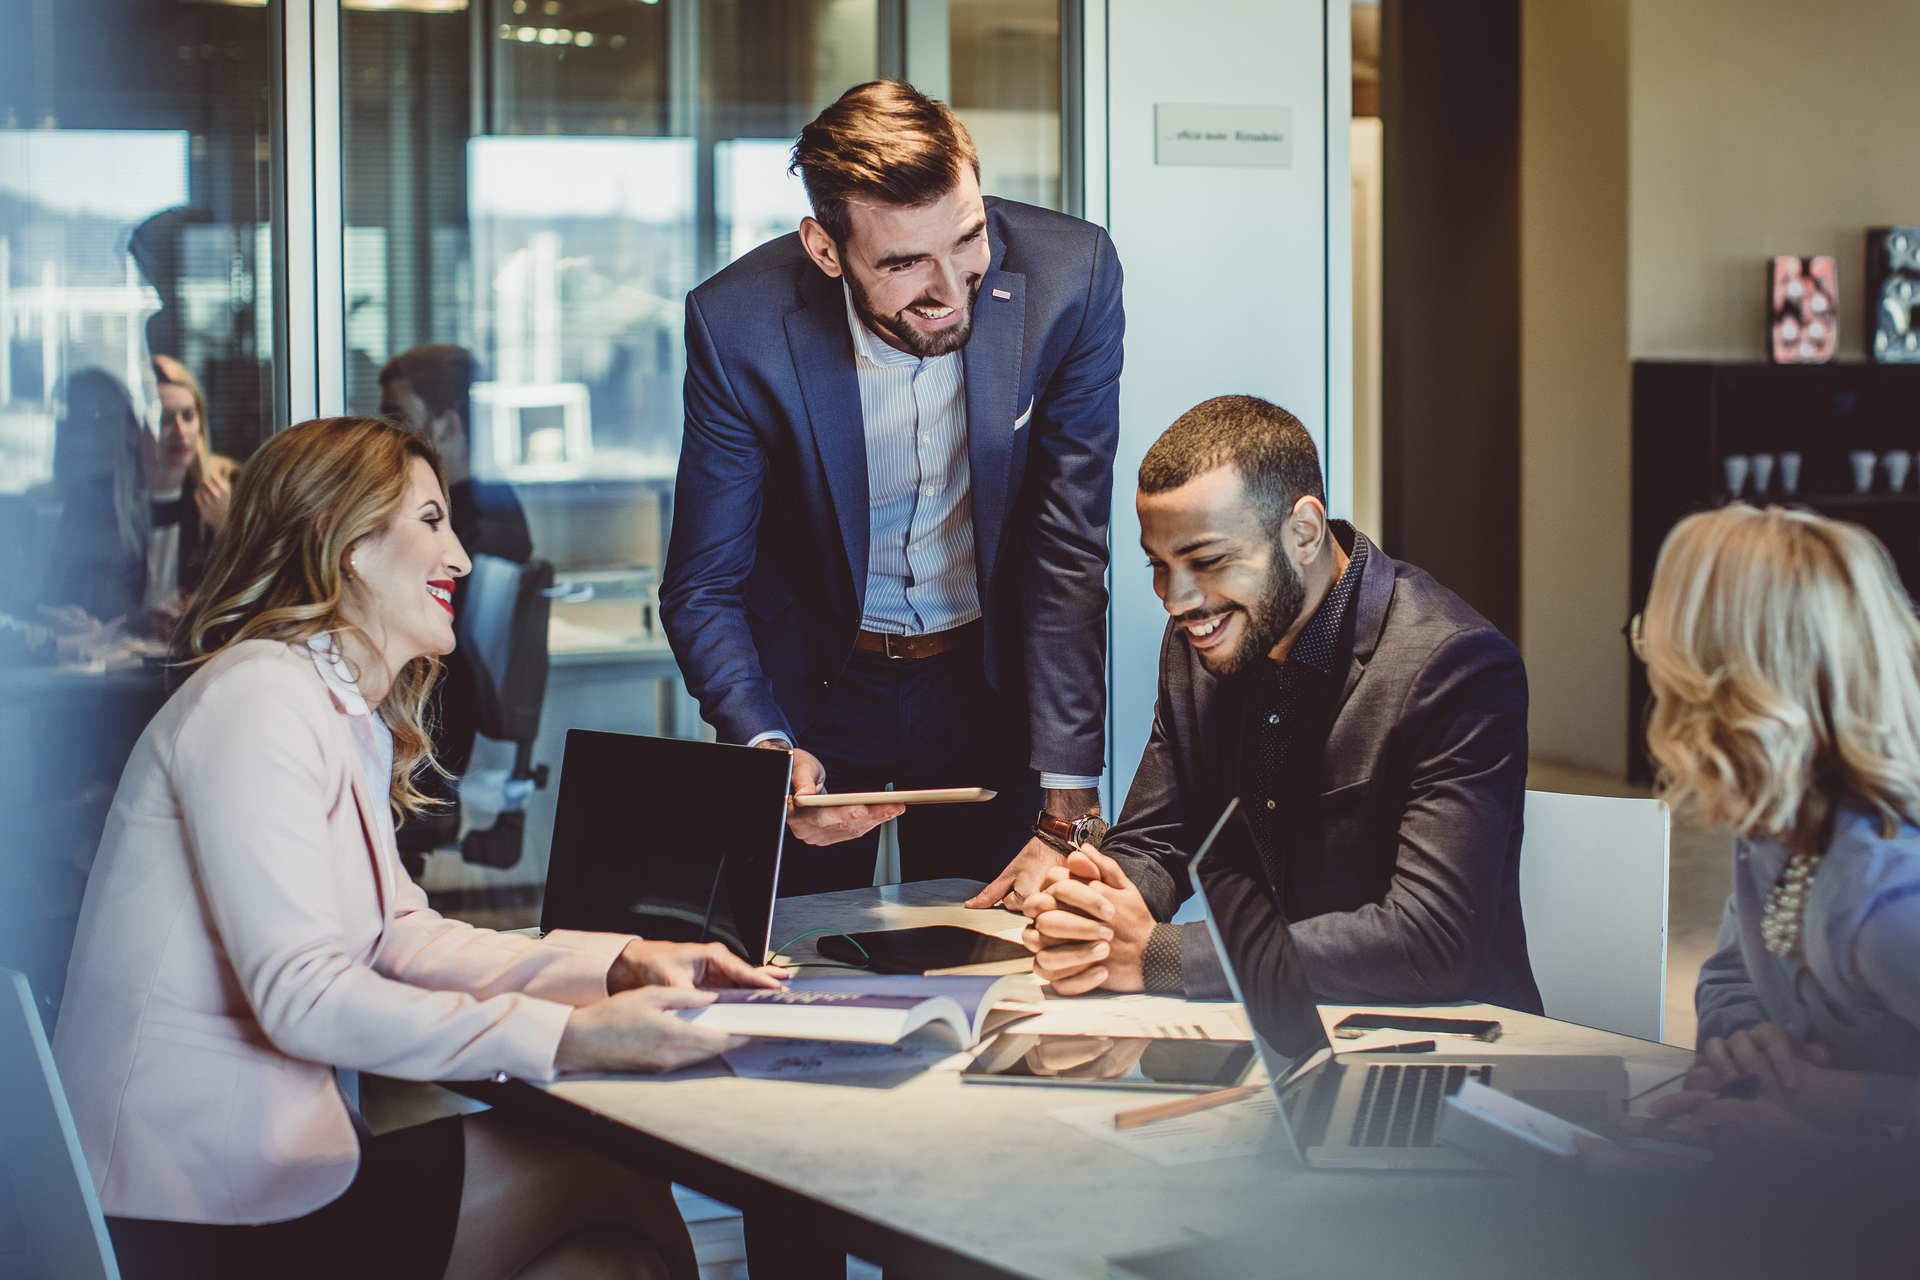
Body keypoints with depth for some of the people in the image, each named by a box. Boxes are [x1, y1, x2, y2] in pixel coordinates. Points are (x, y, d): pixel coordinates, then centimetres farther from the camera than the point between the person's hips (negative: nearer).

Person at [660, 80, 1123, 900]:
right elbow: (703, 588, -13)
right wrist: (767, 751, -33)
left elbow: (1070, 554, -18)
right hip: (812, 684, 0)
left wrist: (1068, 817, -21)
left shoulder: (1068, 277, -21)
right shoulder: (737, 326, -23)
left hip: (989, 677, 1)